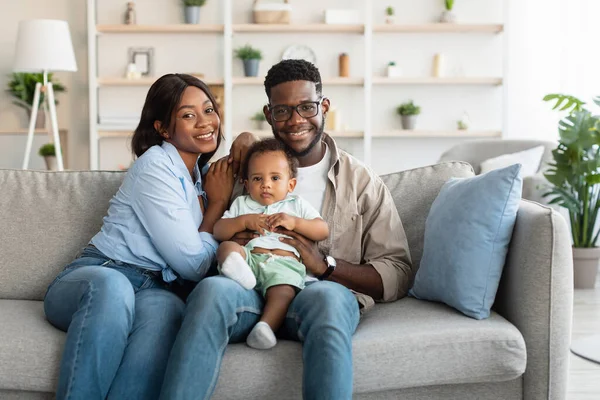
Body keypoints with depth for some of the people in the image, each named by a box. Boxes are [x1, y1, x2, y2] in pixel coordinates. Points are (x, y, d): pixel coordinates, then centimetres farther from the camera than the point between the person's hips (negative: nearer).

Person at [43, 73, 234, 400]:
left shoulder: (199, 173, 18)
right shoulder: (155, 166, -7)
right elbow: (194, 266, -9)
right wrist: (217, 204, 7)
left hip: (151, 290, 5)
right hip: (93, 277, -5)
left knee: (167, 307, -34)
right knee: (112, 286, -43)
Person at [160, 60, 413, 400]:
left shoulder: (362, 181, 13)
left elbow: (398, 275, 6)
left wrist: (324, 264, -9)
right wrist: (230, 241, -6)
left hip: (323, 291, -1)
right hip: (250, 291, 2)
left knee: (327, 296, -38)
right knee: (212, 288, -34)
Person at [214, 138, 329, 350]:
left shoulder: (297, 205, 27)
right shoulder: (241, 204, 30)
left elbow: (323, 231, 16)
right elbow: (218, 231, 18)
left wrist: (294, 222, 0)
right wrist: (244, 221, 1)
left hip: (284, 262, -1)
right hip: (249, 256, 2)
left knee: (284, 290, -34)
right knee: (227, 247, -30)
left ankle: (266, 326, -49)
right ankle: (236, 267, -60)